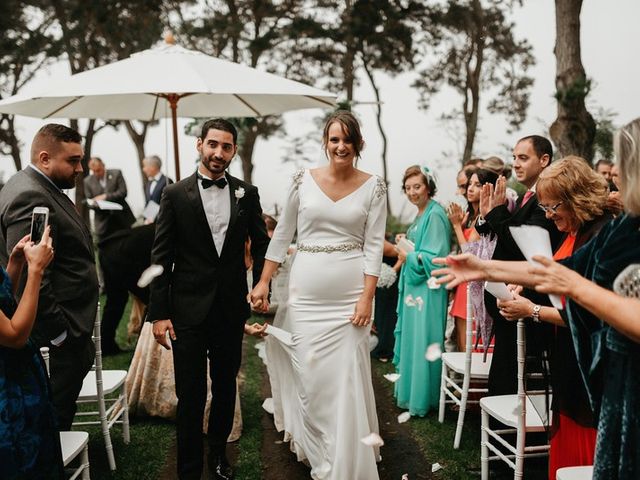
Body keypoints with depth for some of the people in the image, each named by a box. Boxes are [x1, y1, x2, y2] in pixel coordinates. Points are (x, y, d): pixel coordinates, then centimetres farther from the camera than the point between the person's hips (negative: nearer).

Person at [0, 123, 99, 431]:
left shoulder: (39, 189, 12)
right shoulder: (30, 198, -21)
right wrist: (59, 333, -20)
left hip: (66, 330, 10)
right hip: (54, 339, -10)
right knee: (55, 416, 1)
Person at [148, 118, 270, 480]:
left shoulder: (247, 193, 2)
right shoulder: (176, 195, -4)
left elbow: (261, 245, 10)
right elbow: (161, 258, -4)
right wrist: (159, 313, -7)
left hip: (231, 309, 2)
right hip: (188, 310, -2)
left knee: (226, 387, 17)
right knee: (191, 395, 5)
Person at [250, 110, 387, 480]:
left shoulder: (374, 187, 0)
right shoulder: (304, 180, 2)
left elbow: (374, 245, -3)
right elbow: (283, 233, 8)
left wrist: (367, 297, -10)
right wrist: (264, 282, 5)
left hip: (351, 293, -1)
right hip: (306, 292, 1)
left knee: (348, 378, 1)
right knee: (308, 374, 6)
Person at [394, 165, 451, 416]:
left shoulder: (435, 215, -14)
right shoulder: (421, 215, 15)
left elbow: (435, 257, -19)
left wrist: (408, 257, -12)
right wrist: (405, 249, 6)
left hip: (426, 289, -10)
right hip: (413, 286, 10)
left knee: (421, 342, -2)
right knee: (411, 339, 16)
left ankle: (421, 400, 9)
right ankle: (410, 392, 28)